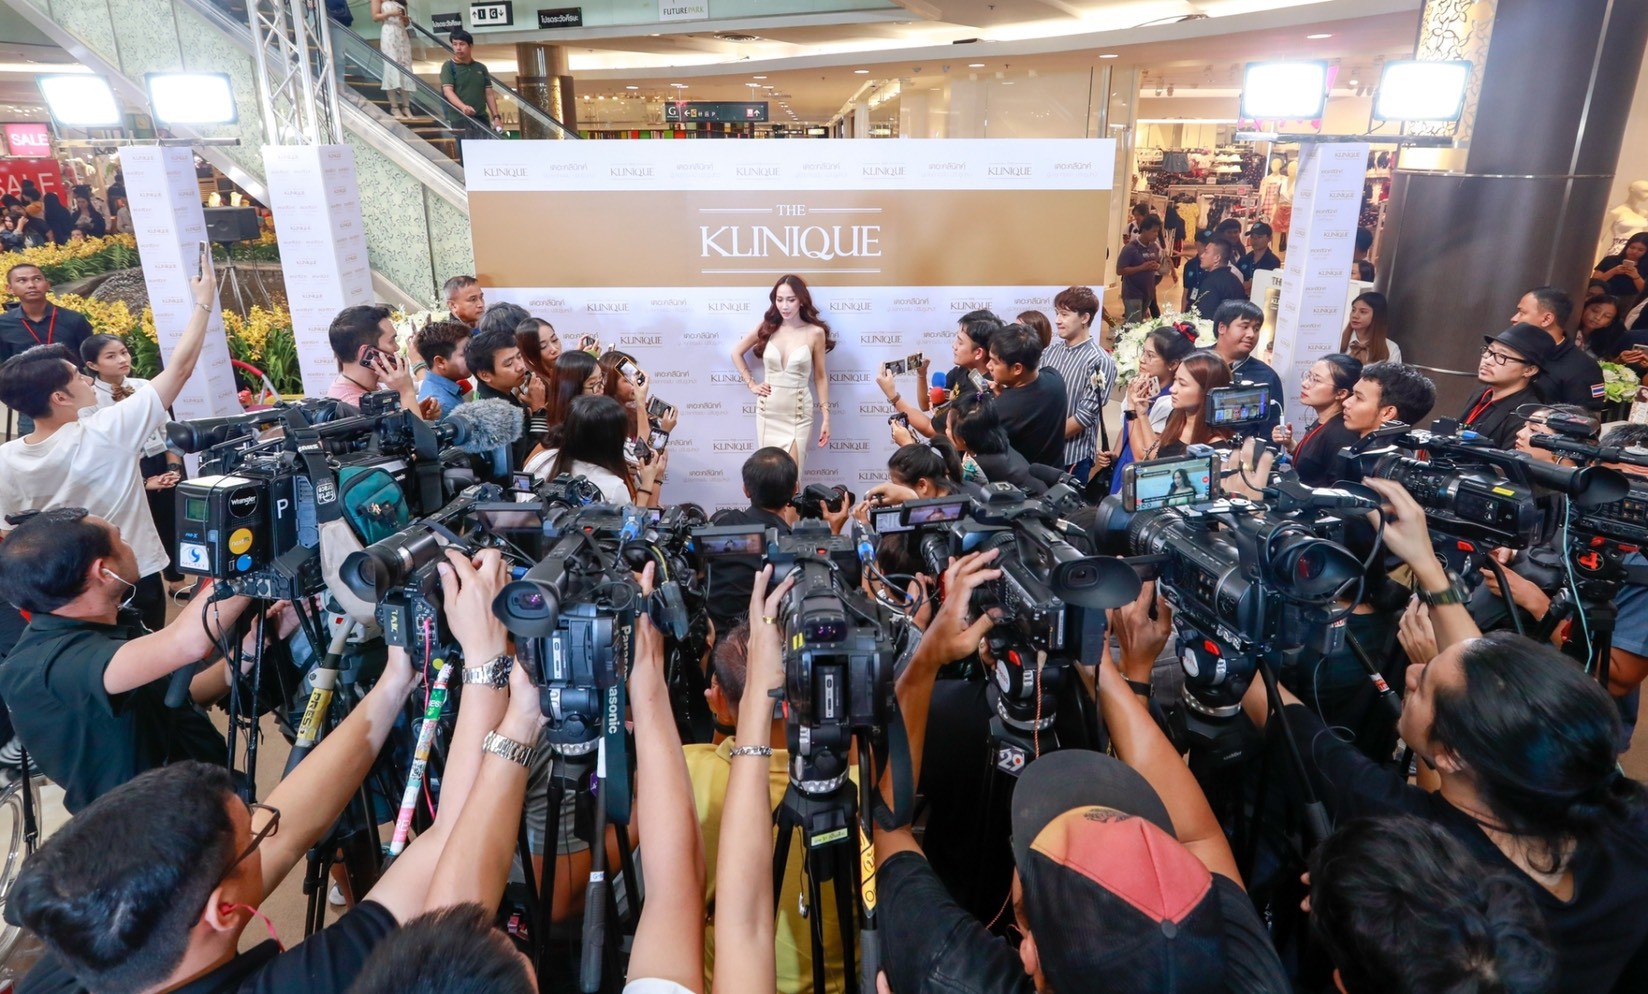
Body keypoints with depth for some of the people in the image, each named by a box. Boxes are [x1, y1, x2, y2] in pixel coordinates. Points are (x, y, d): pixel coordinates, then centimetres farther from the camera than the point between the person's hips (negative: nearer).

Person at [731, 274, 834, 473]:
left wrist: (826, 417, -1)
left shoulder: (815, 332, -6)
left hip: (798, 413, -2)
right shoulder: (766, 327, 1)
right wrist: (751, 384, 5)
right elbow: (736, 353, 14)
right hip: (768, 411, 3)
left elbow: (820, 377, 1)